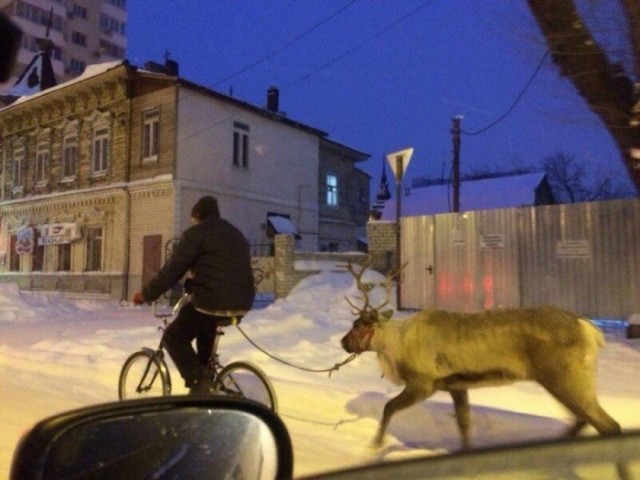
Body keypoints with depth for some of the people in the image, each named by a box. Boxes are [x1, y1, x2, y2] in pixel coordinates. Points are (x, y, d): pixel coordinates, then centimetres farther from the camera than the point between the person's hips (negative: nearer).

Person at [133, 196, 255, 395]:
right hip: (241, 304, 8)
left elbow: (172, 270, -6)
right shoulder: (237, 234, 22)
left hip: (213, 303, -8)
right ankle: (206, 374, 31)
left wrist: (146, 294, 4)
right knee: (204, 329, 34)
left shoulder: (196, 233, -2)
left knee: (173, 338, 8)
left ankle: (198, 382, -5)